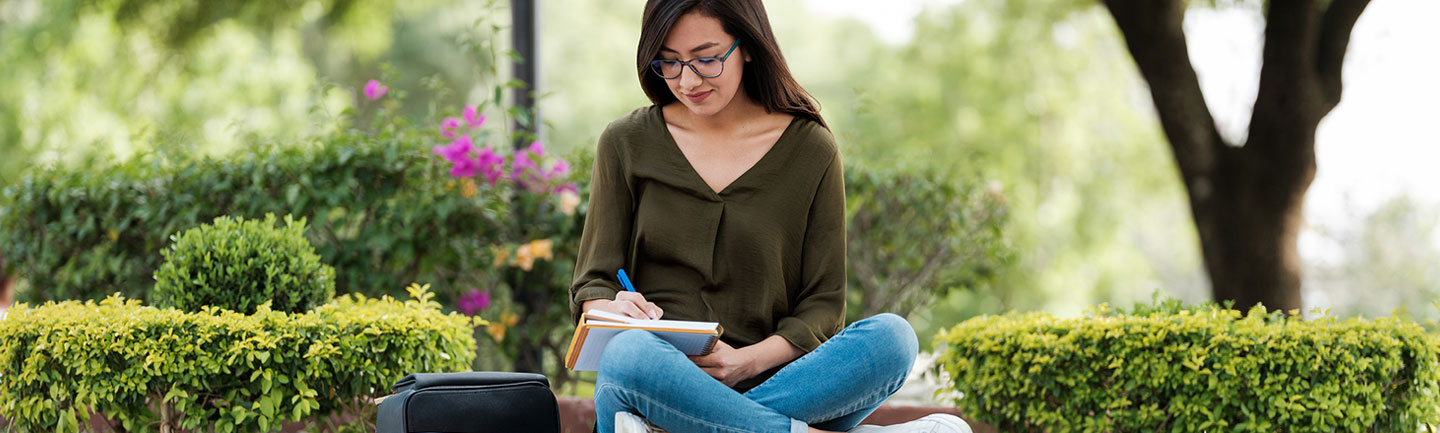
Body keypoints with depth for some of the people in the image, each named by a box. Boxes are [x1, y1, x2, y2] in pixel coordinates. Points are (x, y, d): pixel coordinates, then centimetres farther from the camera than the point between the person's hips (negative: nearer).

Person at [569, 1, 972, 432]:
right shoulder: (626, 144, 9)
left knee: (892, 337, -27)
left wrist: (746, 361, -13)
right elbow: (591, 285, 10)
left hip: (769, 379, 1)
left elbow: (822, 304, 7)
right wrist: (614, 311, -15)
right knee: (629, 354, -38)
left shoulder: (810, 150, 8)